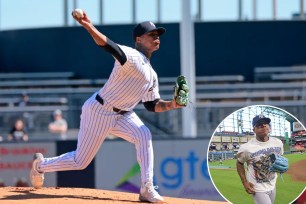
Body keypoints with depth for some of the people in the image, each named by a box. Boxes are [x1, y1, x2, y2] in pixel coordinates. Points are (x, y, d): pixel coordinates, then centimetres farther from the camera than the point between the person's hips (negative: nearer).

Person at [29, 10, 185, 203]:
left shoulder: (151, 75, 9)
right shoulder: (132, 57, -19)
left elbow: (152, 105, 12)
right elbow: (107, 44, -37)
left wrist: (171, 105, -8)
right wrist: (89, 27, -55)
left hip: (122, 115, 7)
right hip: (99, 112, -7)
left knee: (143, 135, -22)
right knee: (80, 161, 3)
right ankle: (41, 165, 31)